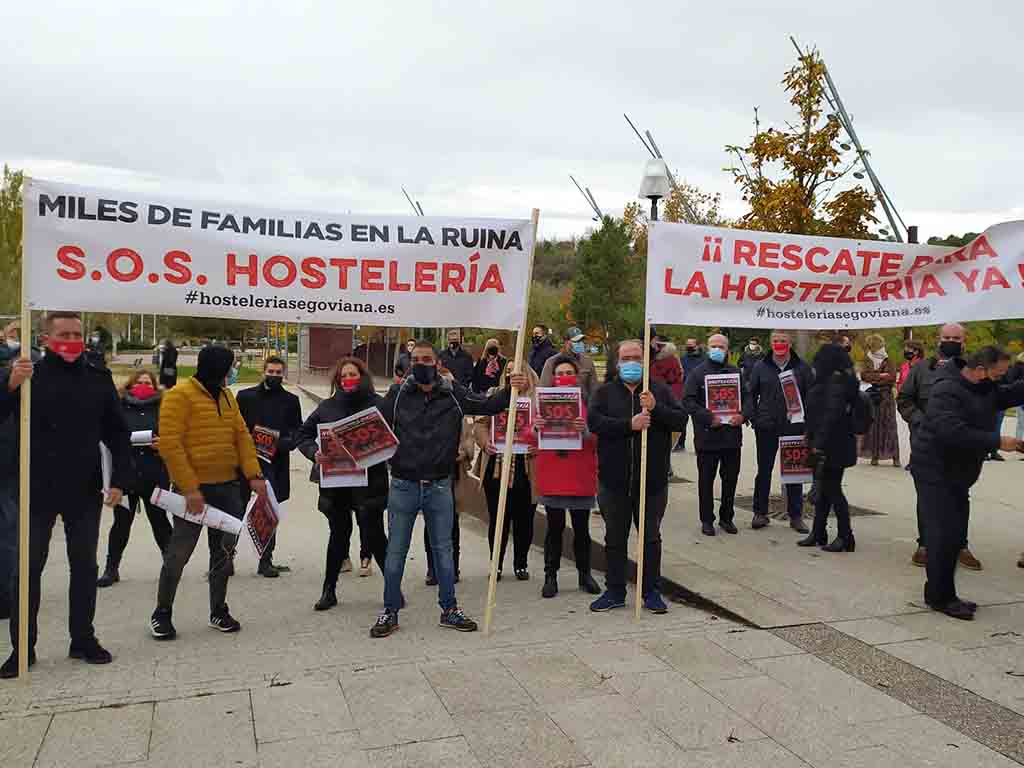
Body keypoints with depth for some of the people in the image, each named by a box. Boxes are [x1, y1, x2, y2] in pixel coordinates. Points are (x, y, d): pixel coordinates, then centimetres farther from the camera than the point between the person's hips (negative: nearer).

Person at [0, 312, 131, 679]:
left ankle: (83, 640, 23)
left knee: (85, 566, 10)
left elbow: (117, 434, 7)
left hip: (85, 491, 2)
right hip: (38, 490, -2)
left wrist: (118, 480, -1)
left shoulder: (98, 379, 4)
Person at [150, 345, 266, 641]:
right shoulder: (179, 396, -10)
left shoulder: (226, 396, 12)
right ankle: (162, 614, 17)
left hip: (228, 487, 7)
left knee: (225, 549, 11)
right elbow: (170, 445, -16)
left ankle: (219, 611, 24)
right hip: (194, 488, -7)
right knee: (180, 551, 0)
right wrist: (190, 488, -21)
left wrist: (253, 474, -2)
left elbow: (242, 435, 10)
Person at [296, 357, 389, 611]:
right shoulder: (327, 406, 7)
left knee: (373, 536, 0)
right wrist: (314, 452, -6)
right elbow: (303, 434, 12)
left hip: (369, 482, -3)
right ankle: (329, 590, 26)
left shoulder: (378, 404, -3)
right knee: (339, 535, 13)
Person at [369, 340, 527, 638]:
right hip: (403, 485, 0)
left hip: (439, 486, 1)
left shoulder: (453, 393, -1)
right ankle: (390, 612, 21)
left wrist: (511, 390, -17)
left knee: (443, 549, 12)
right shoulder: (397, 394, -1)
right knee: (396, 551, 8)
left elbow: (487, 405, -1)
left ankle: (449, 610, 25)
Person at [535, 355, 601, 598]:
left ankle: (585, 574, 22)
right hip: (551, 476, 0)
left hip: (581, 476, 0)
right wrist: (535, 427, -16)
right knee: (554, 528, 4)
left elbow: (597, 440, -3)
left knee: (581, 528, 8)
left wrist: (585, 429, -23)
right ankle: (550, 576, 12)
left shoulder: (588, 402, 2)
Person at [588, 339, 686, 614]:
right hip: (614, 480, 0)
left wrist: (656, 408, -20)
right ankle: (615, 592, 22)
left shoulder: (660, 391, 7)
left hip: (653, 480, 0)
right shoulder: (605, 392, 5)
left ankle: (651, 592, 22)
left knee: (651, 538, 10)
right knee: (615, 539, 10)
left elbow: (680, 420, -4)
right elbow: (593, 421, -12)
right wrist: (629, 424, -21)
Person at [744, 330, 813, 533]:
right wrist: (750, 416, -9)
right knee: (764, 470, 8)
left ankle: (796, 516, 18)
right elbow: (750, 393, 5)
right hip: (766, 427, 0)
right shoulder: (760, 367, 5)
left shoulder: (802, 368, 3)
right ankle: (760, 513, 19)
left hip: (794, 427, 0)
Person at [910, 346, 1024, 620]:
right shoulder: (947, 391, -22)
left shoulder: (984, 387, 9)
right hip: (934, 472, -10)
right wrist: (997, 442, -28)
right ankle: (940, 597, -1)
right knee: (943, 534, -10)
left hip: (958, 474, 10)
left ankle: (941, 593, 22)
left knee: (955, 534, 13)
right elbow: (953, 433, -32)